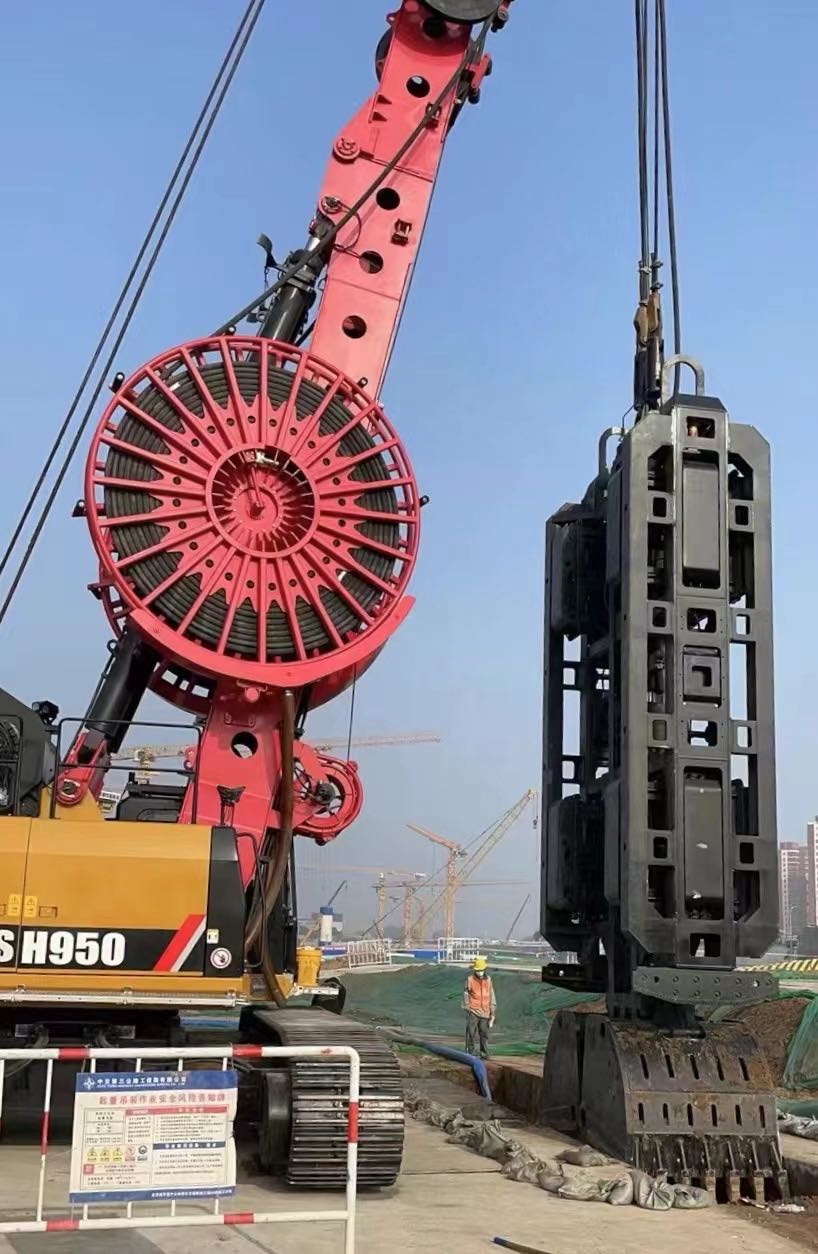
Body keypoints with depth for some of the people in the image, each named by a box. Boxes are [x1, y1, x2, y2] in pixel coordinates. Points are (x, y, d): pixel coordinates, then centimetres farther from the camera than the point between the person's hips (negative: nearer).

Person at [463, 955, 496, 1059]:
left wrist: (493, 1012, 6)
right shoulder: (470, 979, -5)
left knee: (484, 1034, 7)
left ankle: (484, 1053, 15)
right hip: (473, 1011, -3)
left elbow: (491, 995, 9)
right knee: (471, 1033, -6)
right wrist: (467, 1010, -4)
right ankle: (470, 1053, 0)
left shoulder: (488, 979, 5)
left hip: (484, 1011, 3)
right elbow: (466, 995, -1)